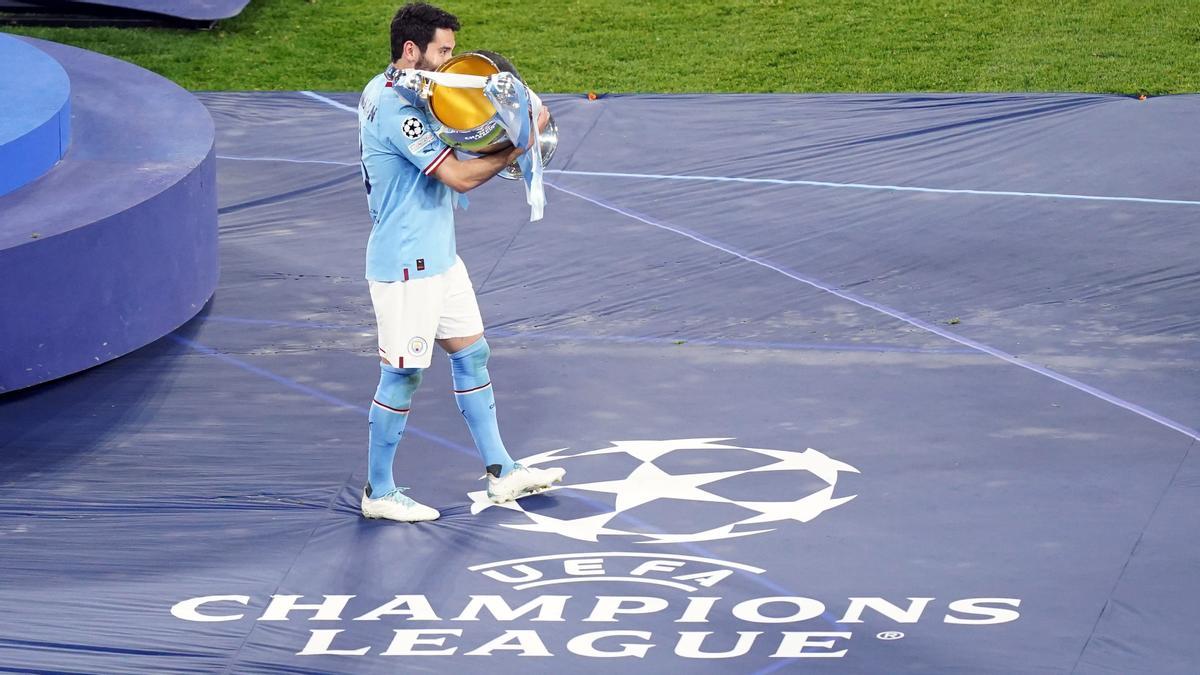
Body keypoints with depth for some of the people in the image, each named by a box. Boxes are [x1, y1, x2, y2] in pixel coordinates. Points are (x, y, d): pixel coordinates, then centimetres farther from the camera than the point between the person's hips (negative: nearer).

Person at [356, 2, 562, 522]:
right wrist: (520, 145, -17)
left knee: (471, 354, 15)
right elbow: (459, 176, -26)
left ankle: (500, 473, 23)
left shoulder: (388, 92, 8)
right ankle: (379, 492, 12)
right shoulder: (393, 109, -24)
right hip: (405, 265, -10)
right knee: (402, 375, 0)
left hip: (438, 255, 10)